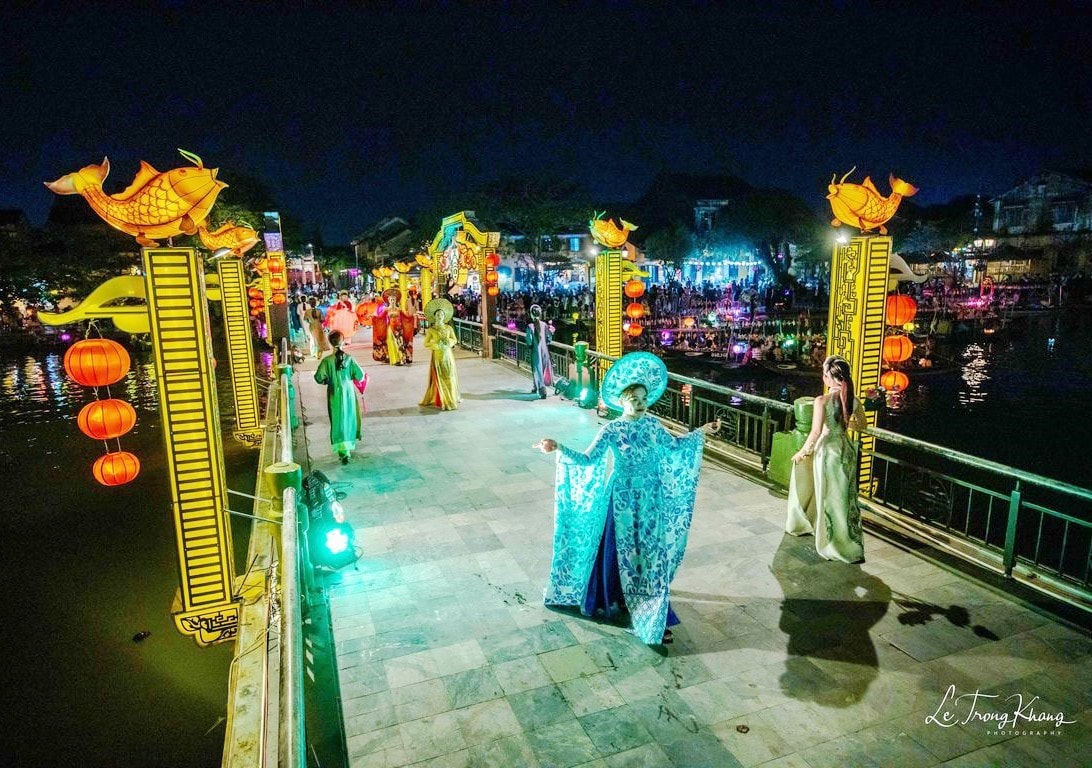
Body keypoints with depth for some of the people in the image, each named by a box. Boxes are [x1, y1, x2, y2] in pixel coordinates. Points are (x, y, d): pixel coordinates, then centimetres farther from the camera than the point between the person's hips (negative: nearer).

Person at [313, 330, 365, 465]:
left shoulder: (327, 360, -12)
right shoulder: (349, 358, -8)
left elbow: (319, 377, -13)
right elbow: (360, 375, -9)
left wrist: (326, 381, 8)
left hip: (335, 394, -2)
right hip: (349, 392, 2)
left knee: (338, 421, 2)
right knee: (349, 418, 17)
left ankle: (343, 451, -5)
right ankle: (350, 445, 30)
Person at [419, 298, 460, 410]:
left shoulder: (448, 328, 7)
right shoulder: (431, 330, 1)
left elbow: (454, 340, -1)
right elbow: (426, 344, -3)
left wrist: (447, 343, -20)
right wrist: (437, 345, -16)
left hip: (448, 355, 2)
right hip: (437, 356, -2)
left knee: (449, 377, 3)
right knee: (439, 378, -3)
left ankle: (451, 399, 14)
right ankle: (442, 401, 1)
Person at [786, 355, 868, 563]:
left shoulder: (822, 401, -18)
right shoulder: (854, 401, -3)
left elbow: (815, 433, -19)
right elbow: (862, 425, 12)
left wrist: (802, 452, -6)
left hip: (828, 450, -5)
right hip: (846, 449, 5)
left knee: (830, 498, 10)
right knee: (846, 496, 16)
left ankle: (835, 544, 23)